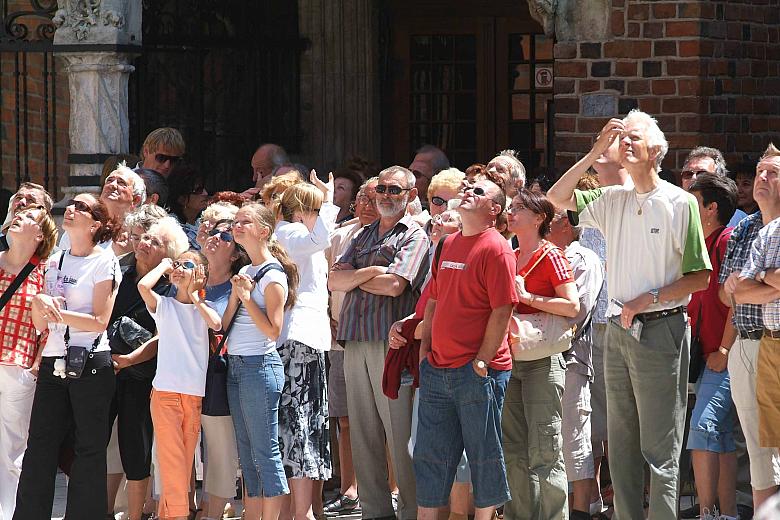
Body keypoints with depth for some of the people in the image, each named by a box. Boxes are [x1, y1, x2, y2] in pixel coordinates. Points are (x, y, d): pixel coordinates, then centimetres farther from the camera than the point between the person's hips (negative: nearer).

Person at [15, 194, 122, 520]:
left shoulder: (104, 261, -3)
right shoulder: (54, 263, 15)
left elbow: (100, 322, -10)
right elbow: (41, 324, 10)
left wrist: (57, 312, -16)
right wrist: (38, 301, -10)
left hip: (90, 365, -5)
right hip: (53, 364, 5)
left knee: (89, 449, 0)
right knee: (39, 449, 2)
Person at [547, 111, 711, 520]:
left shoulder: (680, 203, -7)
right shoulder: (613, 200, 9)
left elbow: (700, 276, -7)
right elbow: (558, 198, 10)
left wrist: (650, 298, -16)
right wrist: (595, 152, 3)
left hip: (660, 329, -6)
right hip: (618, 329, 6)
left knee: (660, 447, -4)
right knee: (621, 442, 11)